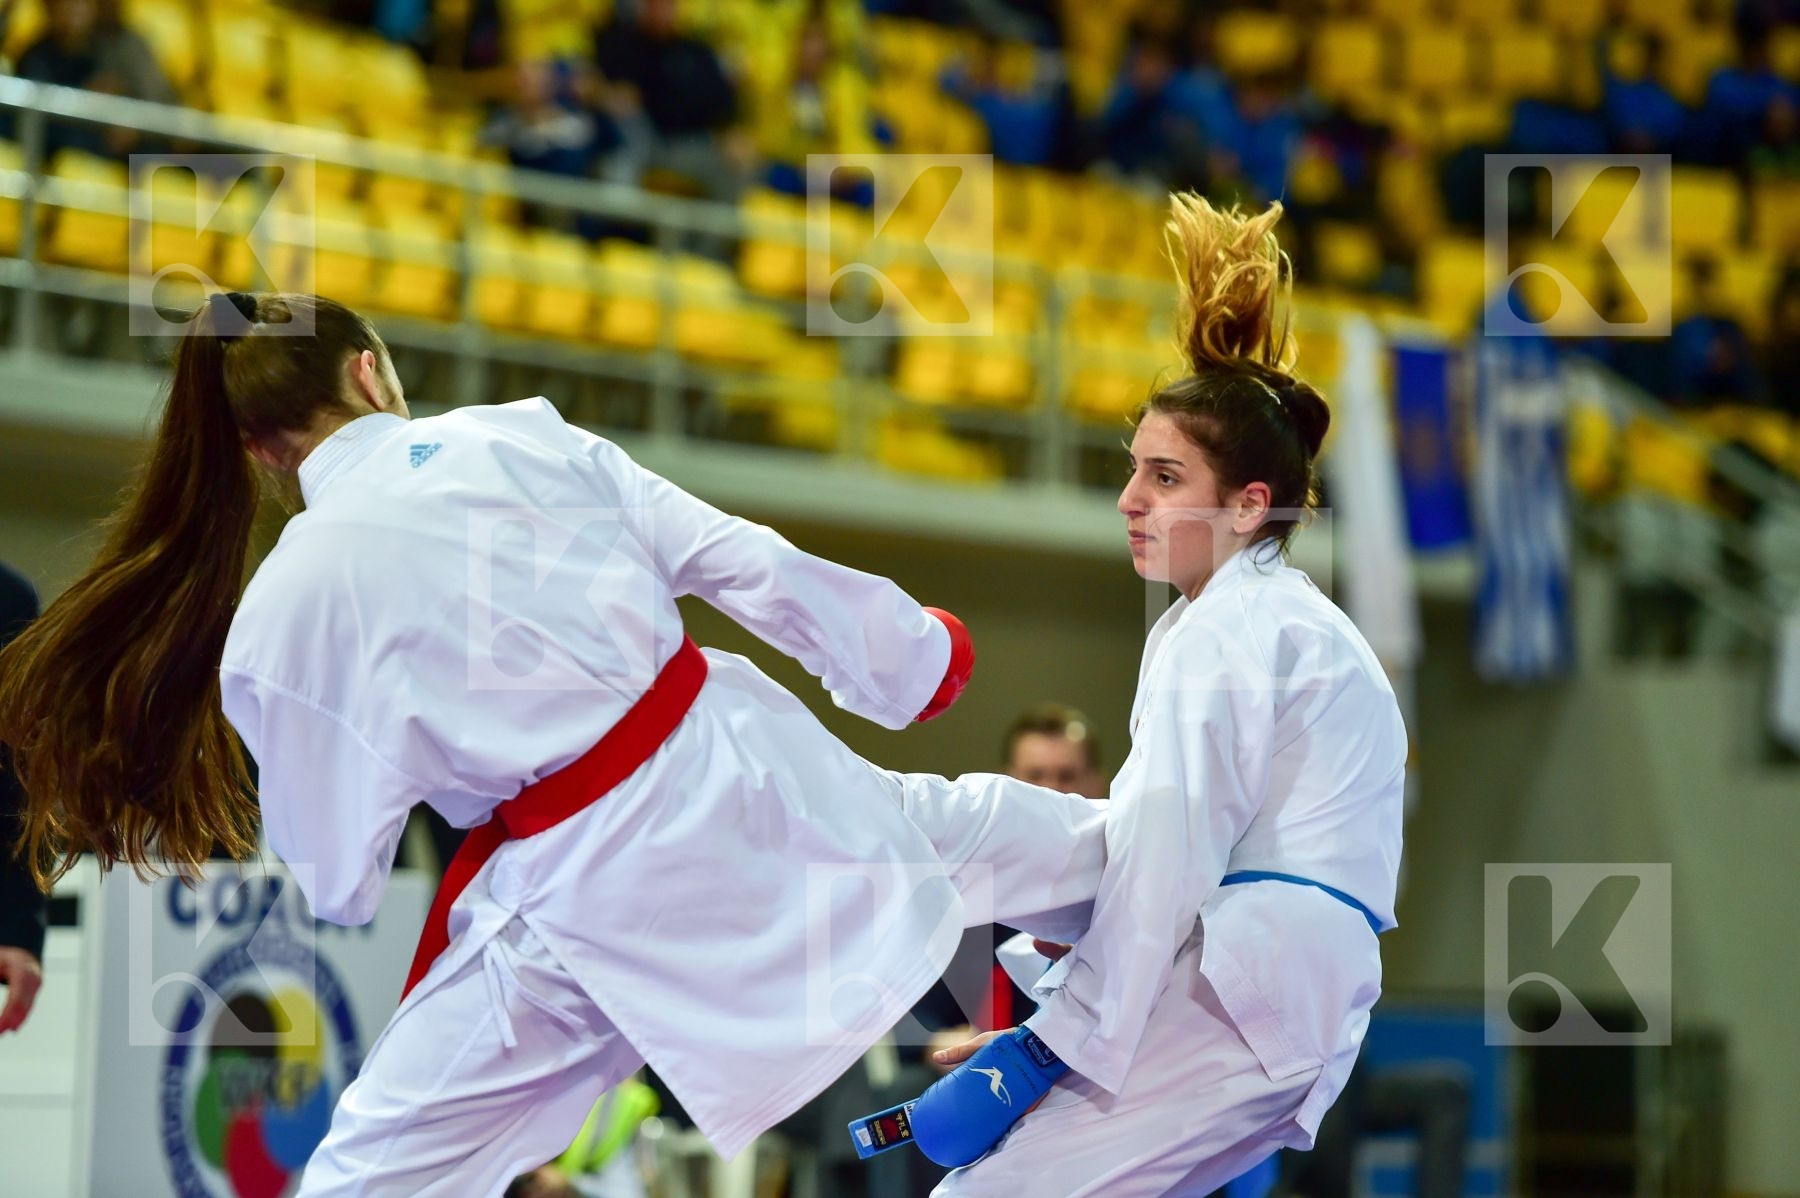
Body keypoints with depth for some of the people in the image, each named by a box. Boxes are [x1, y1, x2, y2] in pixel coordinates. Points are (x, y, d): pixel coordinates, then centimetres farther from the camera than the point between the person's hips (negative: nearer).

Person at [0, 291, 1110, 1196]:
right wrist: (903, 655, 18)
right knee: (945, 828, 34)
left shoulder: (275, 625, -8)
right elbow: (741, 562, 3)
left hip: (593, 889, -4)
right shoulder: (520, 436, -3)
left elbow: (341, 884, -1)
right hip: (734, 751, 4)